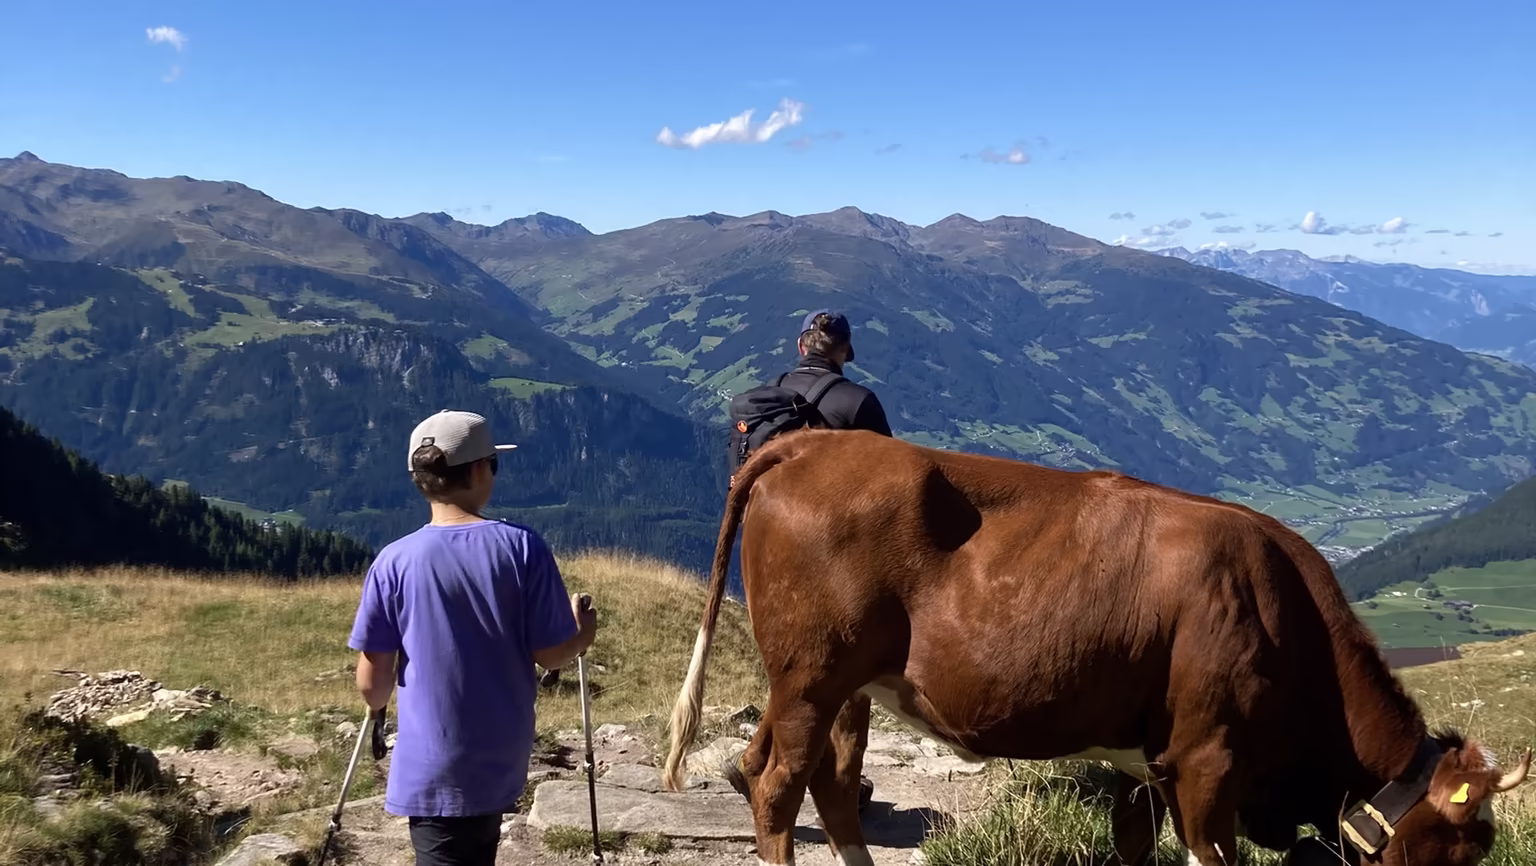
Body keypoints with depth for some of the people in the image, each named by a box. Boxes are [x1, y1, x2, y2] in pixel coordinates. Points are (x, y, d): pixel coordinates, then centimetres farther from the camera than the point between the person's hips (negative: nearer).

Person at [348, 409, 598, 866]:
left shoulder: (394, 562, -13)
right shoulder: (523, 547, -12)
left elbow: (371, 683, -8)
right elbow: (551, 655, -7)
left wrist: (379, 704, 16)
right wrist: (583, 631, 15)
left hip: (434, 767, -2)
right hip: (503, 759, 2)